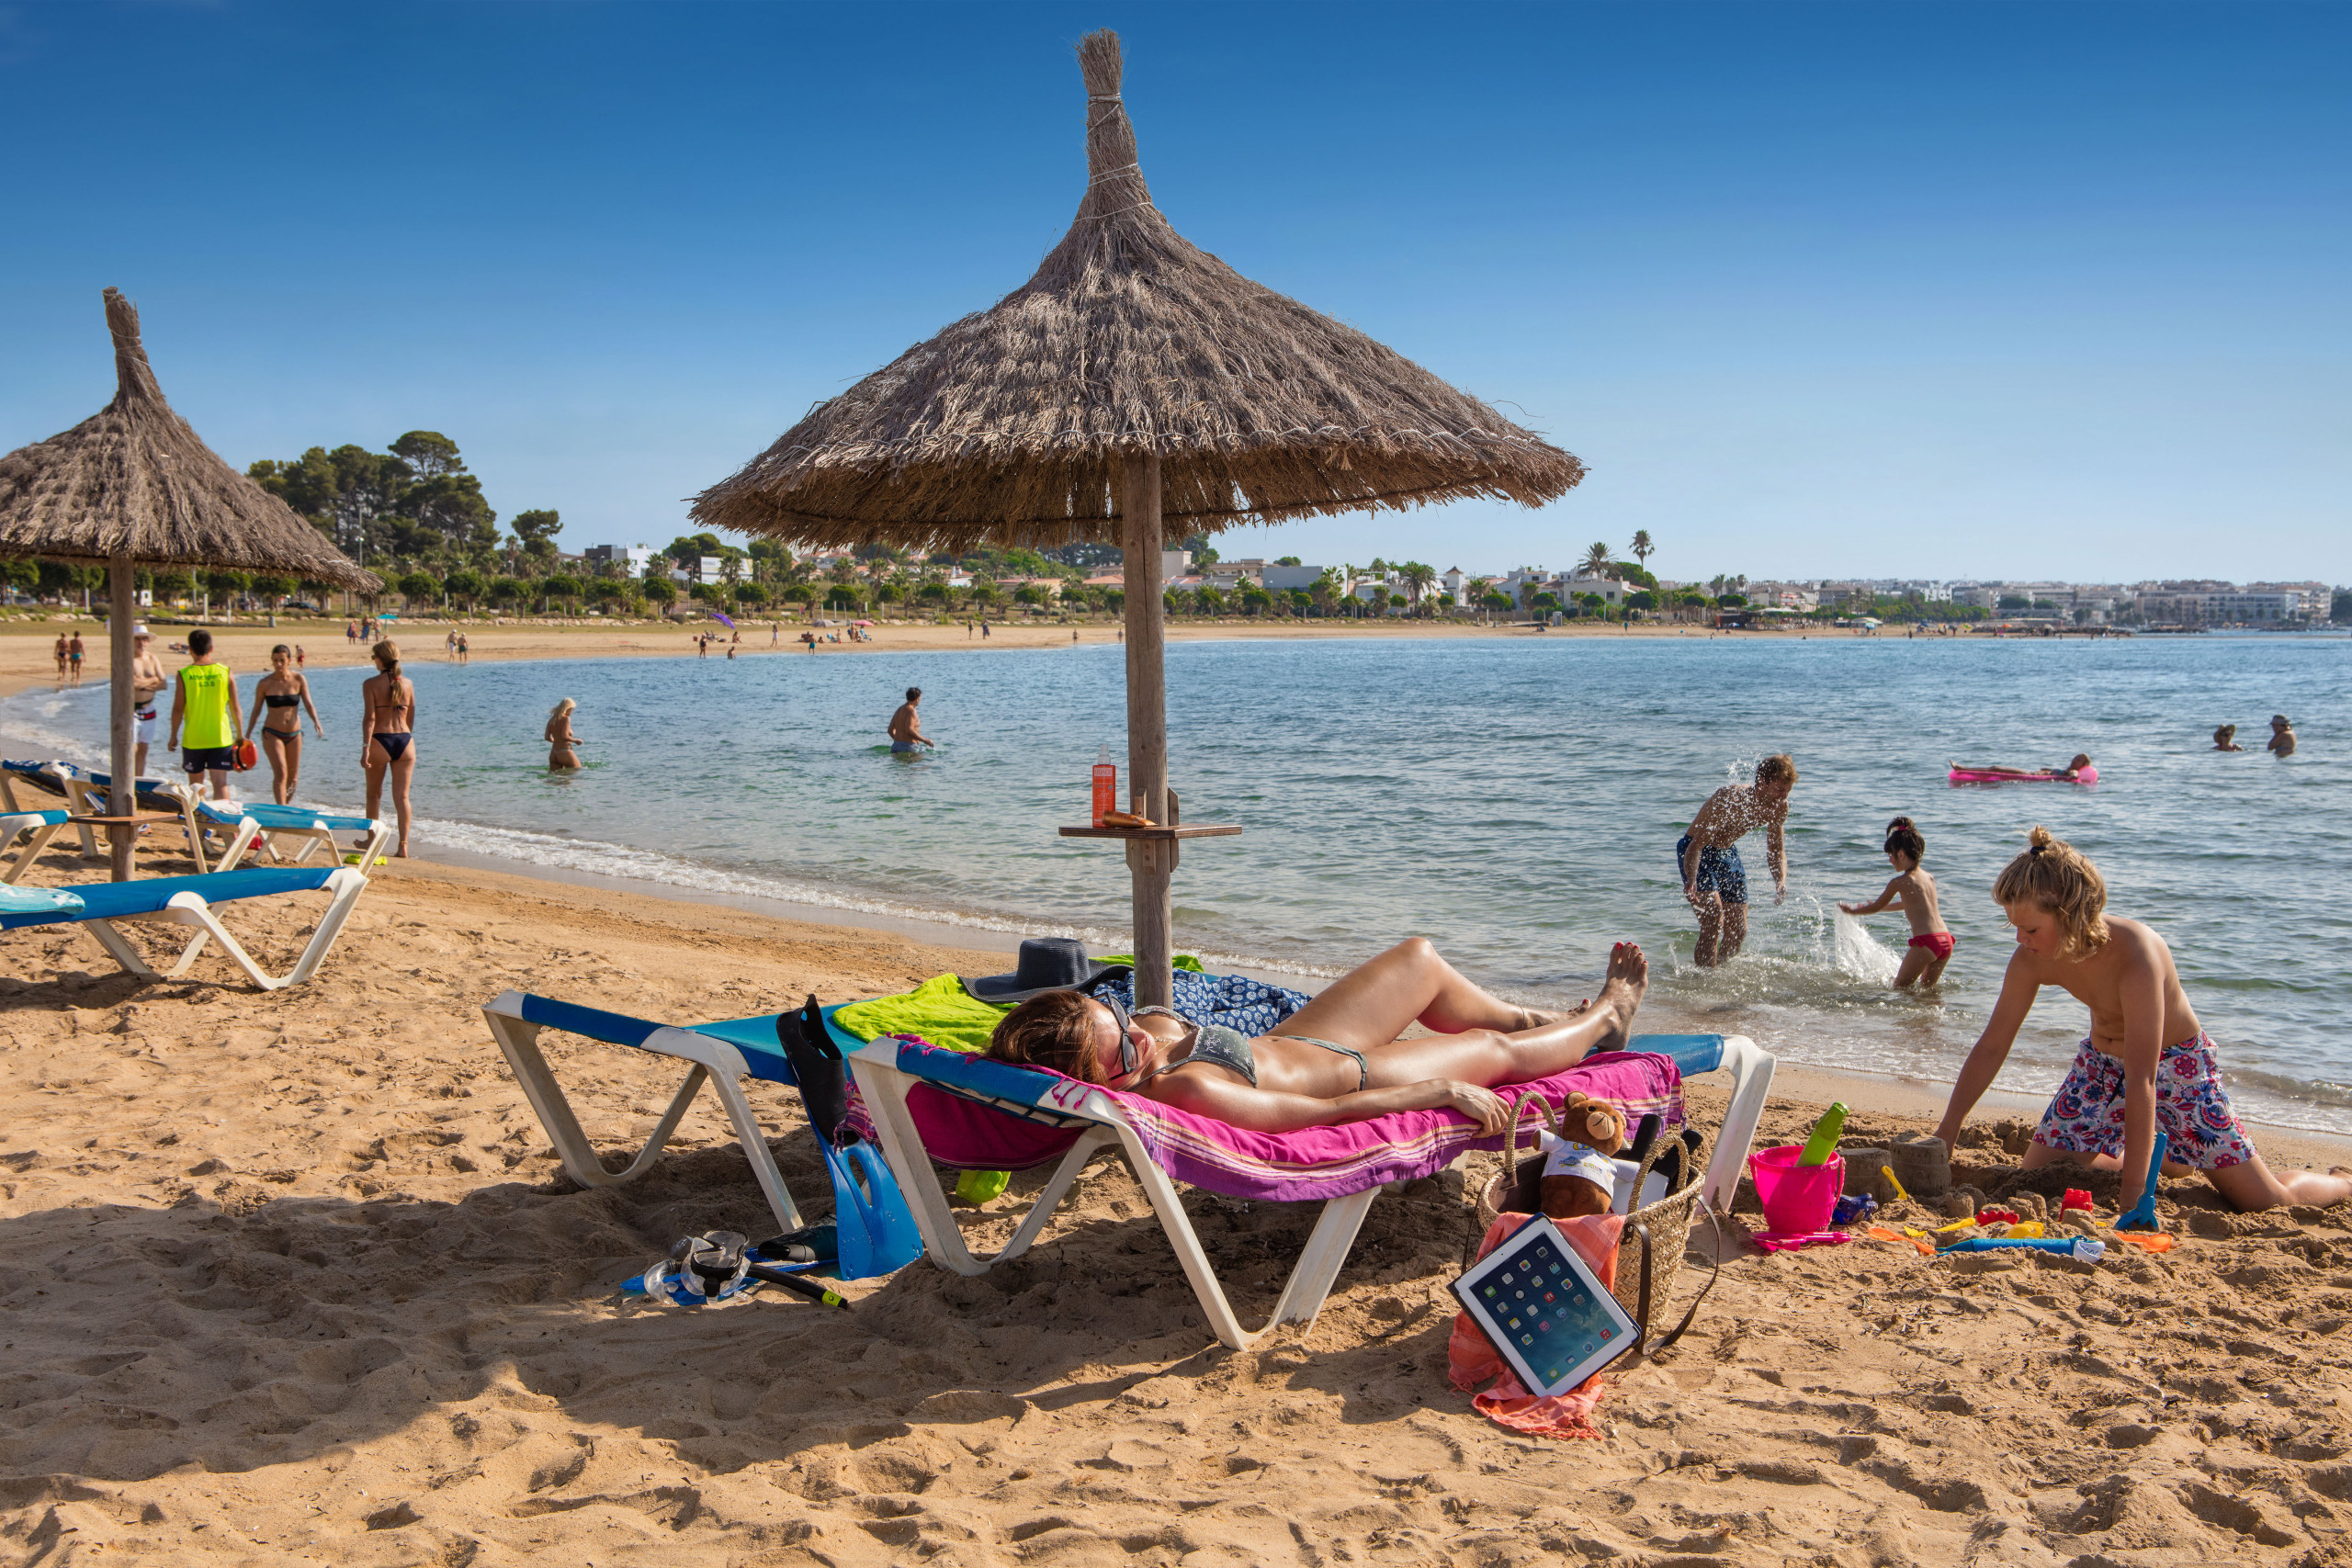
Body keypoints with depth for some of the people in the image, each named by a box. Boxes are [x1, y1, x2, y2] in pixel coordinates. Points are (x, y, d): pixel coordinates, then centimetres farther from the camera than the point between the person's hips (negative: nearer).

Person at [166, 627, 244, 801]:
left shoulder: (184, 674, -6)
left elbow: (178, 709, -4)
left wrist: (174, 736, 8)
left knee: (195, 784, 16)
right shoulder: (225, 672, -3)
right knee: (220, 783, -2)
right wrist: (240, 735, 9)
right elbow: (235, 708, -1)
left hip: (192, 739, 0)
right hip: (221, 738, 0)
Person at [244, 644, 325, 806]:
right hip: (272, 734, -3)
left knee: (293, 778, 9)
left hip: (294, 734, 3)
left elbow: (308, 704, -2)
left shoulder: (299, 680, 0)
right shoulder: (265, 683, -4)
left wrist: (316, 722, -20)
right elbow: (256, 710, 3)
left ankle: (287, 806, 30)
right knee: (281, 773, -18)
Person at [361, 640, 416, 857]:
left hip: (380, 741, -3)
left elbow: (369, 718, -13)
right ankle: (403, 845, -5)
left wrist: (365, 747, -16)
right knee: (402, 796, 3)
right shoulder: (408, 683, 7)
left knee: (374, 794, 16)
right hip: (405, 741, 3)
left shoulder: (371, 684, -5)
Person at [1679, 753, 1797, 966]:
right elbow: (1696, 846, -35)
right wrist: (1690, 881, -52)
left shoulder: (1779, 807, -12)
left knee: (1738, 931, 7)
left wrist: (1781, 882, -19)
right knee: (1713, 913, -26)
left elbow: (1776, 850, 1)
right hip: (1696, 851, -7)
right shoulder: (1729, 800, -33)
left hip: (1729, 853, 7)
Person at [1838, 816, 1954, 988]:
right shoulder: (1929, 878, 16)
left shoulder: (1899, 882, -5)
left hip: (1925, 942, -7)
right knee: (1926, 987, 21)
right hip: (1946, 941, 7)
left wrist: (1851, 910, 26)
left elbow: (1876, 908, 9)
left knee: (1900, 987, 4)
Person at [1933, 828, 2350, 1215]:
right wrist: (1945, 1134, -14)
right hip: (2102, 1062, 5)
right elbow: (1991, 1047, -10)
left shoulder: (2135, 956, -38)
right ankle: (2159, 1158, 26)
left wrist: (2133, 1193, -40)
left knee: (2268, 1201, -7)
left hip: (2175, 1061, -5)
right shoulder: (2032, 960, -21)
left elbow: (2141, 1081, -39)